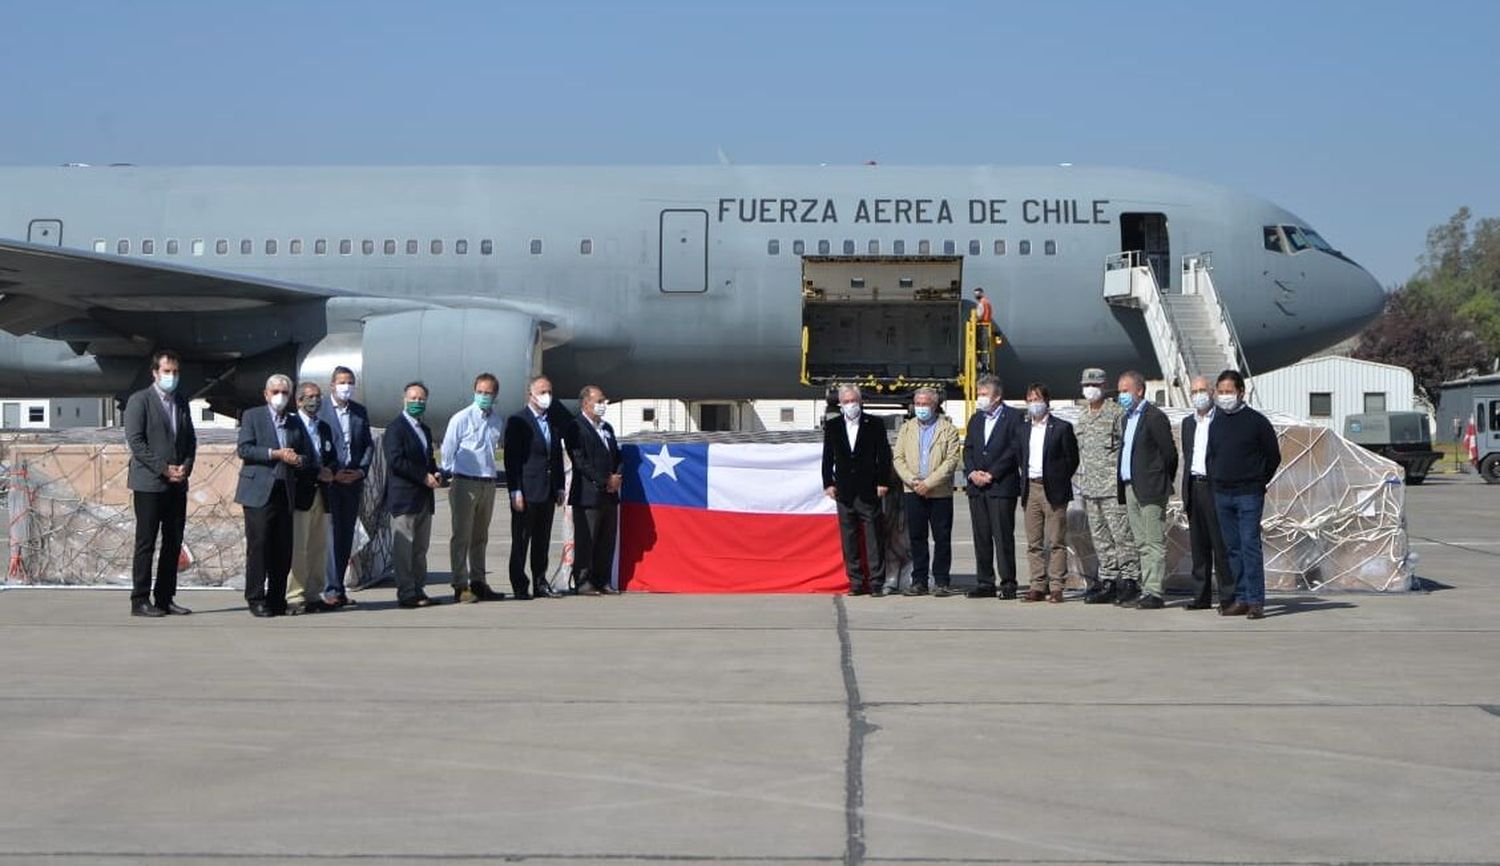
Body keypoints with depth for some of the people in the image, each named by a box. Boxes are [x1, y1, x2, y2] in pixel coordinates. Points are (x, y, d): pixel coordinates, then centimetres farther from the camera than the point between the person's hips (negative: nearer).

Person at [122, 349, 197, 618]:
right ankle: (140, 600, 0)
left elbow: (190, 440, 17)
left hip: (177, 484, 6)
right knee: (146, 543, -4)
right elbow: (135, 441, -11)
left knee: (173, 543, 6)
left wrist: (186, 466, -2)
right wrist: (163, 469, -15)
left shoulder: (181, 403, 16)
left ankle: (165, 599, 11)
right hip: (149, 483, -6)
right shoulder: (139, 400, -3)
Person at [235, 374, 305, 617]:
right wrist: (276, 454, -14)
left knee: (283, 549, 2)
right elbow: (244, 449, -7)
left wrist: (298, 459, -2)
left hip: (285, 492, 5)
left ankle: (277, 599, 10)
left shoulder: (294, 423, 20)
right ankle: (256, 599, -1)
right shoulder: (252, 416, 5)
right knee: (258, 546, -7)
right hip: (259, 491, -5)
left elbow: (301, 455, 22)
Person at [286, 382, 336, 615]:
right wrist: (317, 473, -15)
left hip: (321, 494, 7)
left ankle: (314, 595, 11)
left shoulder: (324, 427, 20)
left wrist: (329, 471, -1)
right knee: (297, 548, -8)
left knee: (319, 548, 6)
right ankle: (294, 598, -5)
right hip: (300, 495, -7)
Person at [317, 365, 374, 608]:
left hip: (354, 480, 5)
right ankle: (332, 589, -11)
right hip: (328, 481, -5)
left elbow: (368, 444, 14)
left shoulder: (360, 412, 13)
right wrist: (333, 473, -12)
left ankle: (338, 586, 13)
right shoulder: (319, 410, -3)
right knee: (331, 533, -9)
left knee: (346, 534, 7)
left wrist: (361, 470, -2)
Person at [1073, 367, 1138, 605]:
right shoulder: (1082, 418, 17)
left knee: (1122, 535, -7)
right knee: (1100, 538, 11)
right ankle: (1107, 578, 17)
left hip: (1113, 486, -7)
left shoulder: (1116, 413, -6)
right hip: (1089, 487, 8)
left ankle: (1129, 580, -5)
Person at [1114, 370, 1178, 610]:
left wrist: (1163, 482, -2)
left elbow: (1169, 453, -9)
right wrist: (1122, 488, 14)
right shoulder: (1126, 419, 18)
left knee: (1154, 542, -7)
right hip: (1130, 488, 9)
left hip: (1150, 489, -9)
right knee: (1141, 543, 10)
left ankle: (1154, 593, -8)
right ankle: (1142, 590, 13)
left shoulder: (1155, 417, -9)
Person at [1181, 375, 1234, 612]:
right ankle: (1202, 595, 13)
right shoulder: (1188, 423, 17)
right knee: (1198, 544, 8)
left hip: (1215, 487, -6)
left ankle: (1227, 595, -2)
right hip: (1194, 487, 6)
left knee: (1221, 544, -6)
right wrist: (1185, 494, 16)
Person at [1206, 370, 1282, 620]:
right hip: (1221, 495, 5)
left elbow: (1274, 456, 2)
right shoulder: (1216, 423, 9)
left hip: (1248, 495, -5)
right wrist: (1214, 480, 12)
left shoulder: (1256, 421, -5)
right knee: (1233, 549, 8)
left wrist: (1258, 483, 4)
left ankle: (1256, 601, -9)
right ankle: (1241, 599, 13)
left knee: (1250, 546, -10)